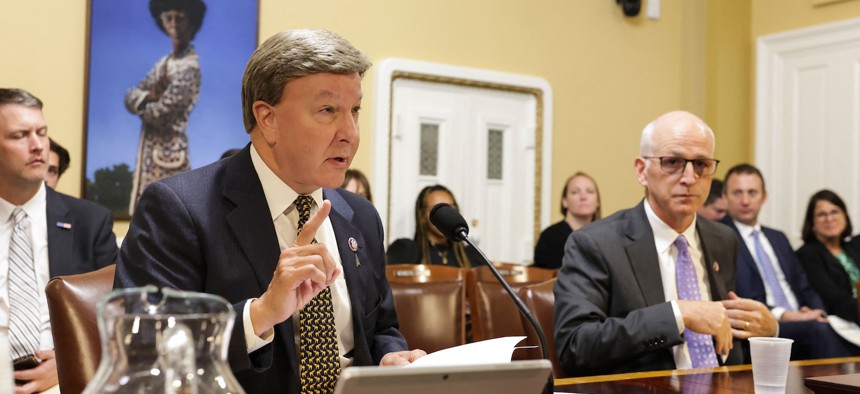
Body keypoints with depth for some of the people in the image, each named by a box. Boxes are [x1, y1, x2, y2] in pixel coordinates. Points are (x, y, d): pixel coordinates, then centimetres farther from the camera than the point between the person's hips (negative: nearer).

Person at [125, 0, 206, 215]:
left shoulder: (188, 67, -14)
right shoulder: (164, 62, 14)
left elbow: (160, 114, -20)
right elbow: (130, 95, 10)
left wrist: (140, 102, 0)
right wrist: (149, 96, -12)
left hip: (167, 153, -9)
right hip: (149, 149, 9)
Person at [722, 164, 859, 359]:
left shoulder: (778, 238, 25)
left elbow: (805, 289, 23)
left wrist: (815, 314, -1)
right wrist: (783, 315, -18)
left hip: (802, 321, 7)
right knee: (818, 330, -34)